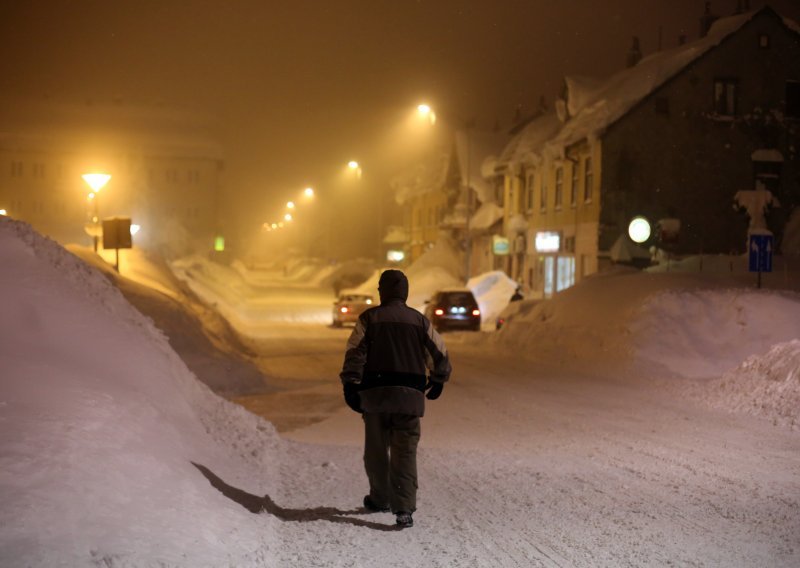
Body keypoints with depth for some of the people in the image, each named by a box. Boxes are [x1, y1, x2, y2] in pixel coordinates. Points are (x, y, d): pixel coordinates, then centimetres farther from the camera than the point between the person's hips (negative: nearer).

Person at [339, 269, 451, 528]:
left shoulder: (369, 318, 0)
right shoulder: (419, 321, 5)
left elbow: (354, 354, -7)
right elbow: (439, 355, 10)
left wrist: (350, 385, -6)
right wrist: (438, 380, 26)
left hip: (375, 393, -1)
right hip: (409, 395, 1)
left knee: (376, 450, 15)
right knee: (405, 453, 0)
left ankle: (380, 499, 29)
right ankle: (404, 508, -11)